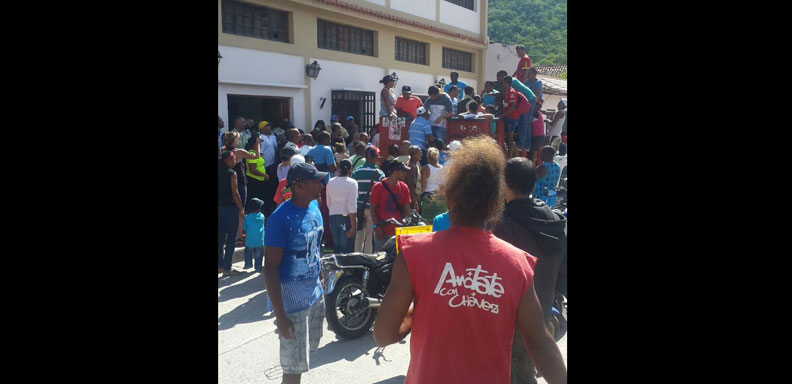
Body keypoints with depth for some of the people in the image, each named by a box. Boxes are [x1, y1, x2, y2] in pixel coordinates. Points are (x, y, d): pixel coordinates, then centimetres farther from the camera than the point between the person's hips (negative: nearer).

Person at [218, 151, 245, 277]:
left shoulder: (219, 173, 6)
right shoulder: (232, 174, -13)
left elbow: (220, 189, 9)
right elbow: (235, 193, -15)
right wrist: (241, 209, -9)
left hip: (220, 207, 7)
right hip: (230, 208, -7)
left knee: (221, 237, 14)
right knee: (231, 238, 0)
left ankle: (220, 265, 21)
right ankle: (227, 268, 1)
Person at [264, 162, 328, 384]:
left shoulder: (314, 206, 2)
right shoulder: (281, 218, -23)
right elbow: (270, 267, -21)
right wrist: (279, 314, -22)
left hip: (315, 292, 8)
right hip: (292, 298, -8)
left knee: (310, 348, 23)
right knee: (295, 365, 1)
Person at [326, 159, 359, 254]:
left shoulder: (330, 182, 5)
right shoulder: (352, 183, -11)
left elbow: (328, 203, 12)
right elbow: (352, 206, -16)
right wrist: (353, 226, -14)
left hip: (332, 217, 5)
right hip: (346, 218, -5)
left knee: (336, 248, 15)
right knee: (347, 249, 2)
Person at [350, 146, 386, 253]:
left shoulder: (356, 172, 1)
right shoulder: (379, 174, -7)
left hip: (358, 208, 3)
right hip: (372, 209, -3)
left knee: (358, 237, 12)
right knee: (370, 238, 3)